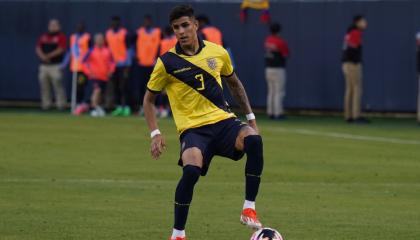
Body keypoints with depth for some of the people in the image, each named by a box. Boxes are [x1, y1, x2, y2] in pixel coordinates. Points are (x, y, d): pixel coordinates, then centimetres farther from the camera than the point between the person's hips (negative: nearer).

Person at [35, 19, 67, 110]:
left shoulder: (61, 37, 1)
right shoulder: (44, 37, 17)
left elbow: (60, 49, -10)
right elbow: (38, 48, 10)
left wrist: (49, 56, -15)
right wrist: (43, 56, -9)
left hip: (56, 65, -6)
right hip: (44, 65, 6)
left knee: (58, 85, -10)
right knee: (44, 85, 5)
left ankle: (61, 104, -9)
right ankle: (46, 104, 11)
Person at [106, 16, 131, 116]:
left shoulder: (124, 33, -5)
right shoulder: (108, 33, 11)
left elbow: (128, 49, -7)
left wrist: (127, 66, -12)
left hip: (123, 63, -6)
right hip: (113, 63, 6)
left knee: (123, 86, -9)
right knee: (115, 86, 6)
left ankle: (126, 107, -7)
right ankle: (119, 107, 11)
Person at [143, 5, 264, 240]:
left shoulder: (217, 52, 6)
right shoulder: (167, 62, -2)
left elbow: (235, 84, 24)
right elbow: (149, 99, 9)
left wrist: (251, 117, 19)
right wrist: (155, 134, -3)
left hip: (223, 121, 3)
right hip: (193, 128, -3)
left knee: (254, 140, -31)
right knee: (191, 170, -33)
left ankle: (249, 209, -21)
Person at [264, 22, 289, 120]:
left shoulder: (267, 40, 6)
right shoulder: (280, 42, -14)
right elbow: (286, 55, -9)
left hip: (268, 68, 7)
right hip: (278, 69, -7)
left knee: (271, 91, 12)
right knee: (279, 92, -4)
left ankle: (270, 112, 11)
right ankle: (278, 113, -7)